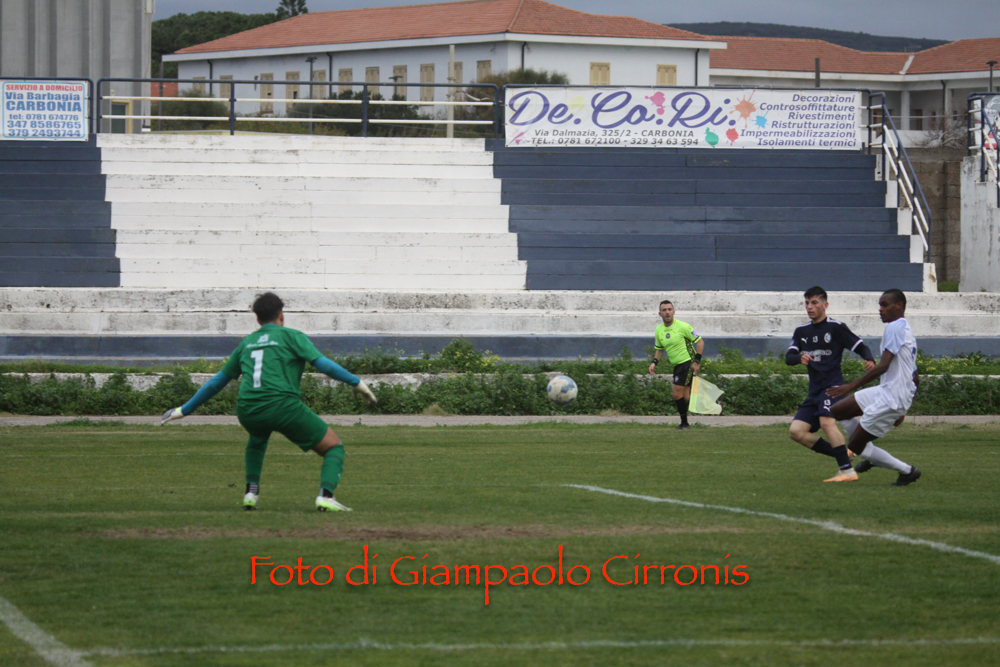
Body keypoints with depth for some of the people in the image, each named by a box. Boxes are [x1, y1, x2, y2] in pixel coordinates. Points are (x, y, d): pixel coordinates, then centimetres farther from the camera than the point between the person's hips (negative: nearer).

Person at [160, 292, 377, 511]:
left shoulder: (246, 343, 24)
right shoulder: (291, 336, 10)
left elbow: (217, 382, 30)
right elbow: (323, 364, -3)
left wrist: (184, 410, 39)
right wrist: (357, 383, 4)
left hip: (247, 411, 5)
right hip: (284, 406, -5)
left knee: (257, 440, 41)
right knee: (333, 447, 8)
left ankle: (251, 493, 24)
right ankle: (326, 495, -17)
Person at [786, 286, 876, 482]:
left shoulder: (836, 327, -1)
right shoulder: (802, 332, 16)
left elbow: (860, 347, -3)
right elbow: (788, 357, 6)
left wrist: (870, 361, -25)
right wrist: (800, 357, -18)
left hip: (832, 385, -7)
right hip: (815, 390, 7)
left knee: (827, 422, -30)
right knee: (796, 431, -4)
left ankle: (848, 471, -32)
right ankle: (840, 454, 5)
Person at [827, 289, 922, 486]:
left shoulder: (895, 328, -12)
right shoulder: (907, 331, 19)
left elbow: (883, 366, -23)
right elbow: (915, 379, 23)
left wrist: (851, 386, -22)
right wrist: (902, 411, 29)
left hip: (890, 399, -10)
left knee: (855, 446, -2)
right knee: (836, 412, 13)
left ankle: (907, 471, 6)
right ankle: (870, 457, 21)